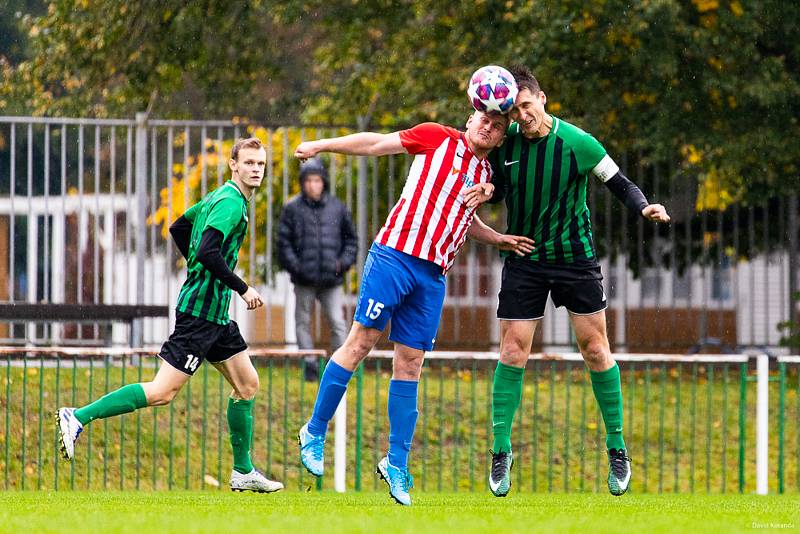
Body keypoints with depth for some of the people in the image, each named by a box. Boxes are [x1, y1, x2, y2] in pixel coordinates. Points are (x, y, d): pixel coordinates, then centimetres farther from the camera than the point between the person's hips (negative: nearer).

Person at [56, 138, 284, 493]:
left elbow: (178, 228, 26)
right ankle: (78, 417, -13)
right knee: (163, 391, -13)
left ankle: (243, 472, 19)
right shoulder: (231, 203, -15)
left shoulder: (219, 198, 15)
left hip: (215, 316, 11)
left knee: (247, 385, 13)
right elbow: (207, 252, -27)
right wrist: (242, 288, -20)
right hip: (200, 312, -11)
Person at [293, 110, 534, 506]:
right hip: (394, 254, -5)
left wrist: (496, 239, 18)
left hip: (433, 275, 5)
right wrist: (322, 146, 3)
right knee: (362, 340, -6)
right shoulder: (438, 139, 2)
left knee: (410, 362, 4)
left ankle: (396, 465, 7)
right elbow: (376, 143, 5)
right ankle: (315, 431, 7)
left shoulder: (485, 175, 18)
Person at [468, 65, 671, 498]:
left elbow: (617, 182, -4)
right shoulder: (503, 143, -6)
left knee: (595, 350, 1)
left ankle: (616, 446, 14)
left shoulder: (577, 143, -14)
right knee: (512, 352, -4)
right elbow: (493, 192, 10)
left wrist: (644, 207, -23)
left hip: (575, 256, -2)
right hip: (523, 258, 2)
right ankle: (501, 452, 5)